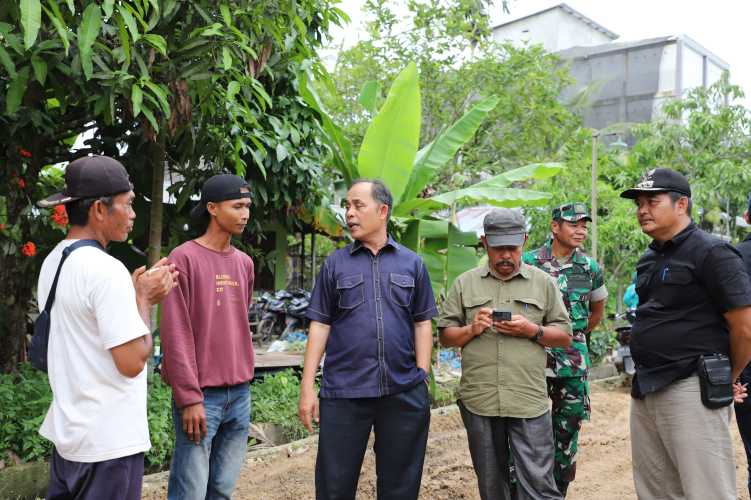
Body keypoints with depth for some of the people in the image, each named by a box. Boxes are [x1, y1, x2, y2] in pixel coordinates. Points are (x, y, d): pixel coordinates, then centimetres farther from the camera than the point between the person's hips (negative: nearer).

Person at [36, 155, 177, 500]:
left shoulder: (53, 262, 7)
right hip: (109, 442, -9)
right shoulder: (107, 270, -21)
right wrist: (144, 298, -9)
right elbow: (133, 362, -21)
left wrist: (135, 290, 8)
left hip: (67, 432, 9)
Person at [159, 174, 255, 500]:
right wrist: (189, 397, -16)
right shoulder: (184, 258, -9)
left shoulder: (245, 263, 11)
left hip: (240, 393, 6)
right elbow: (175, 334, -13)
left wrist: (242, 383, 14)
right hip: (202, 395, -6)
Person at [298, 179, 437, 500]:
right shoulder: (335, 263, 5)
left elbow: (422, 323, 7)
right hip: (343, 391, 0)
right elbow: (320, 325, 3)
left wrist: (422, 377, -1)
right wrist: (307, 386, -3)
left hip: (404, 391, 1)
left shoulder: (412, 263, 6)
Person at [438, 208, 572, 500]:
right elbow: (445, 337, 10)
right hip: (478, 401, 2)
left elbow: (564, 337, 8)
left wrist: (531, 330, -10)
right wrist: (471, 329, -10)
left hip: (529, 400, -1)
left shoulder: (543, 282, 7)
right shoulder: (464, 284, 9)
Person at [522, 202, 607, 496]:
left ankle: (558, 491, 22)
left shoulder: (589, 267, 6)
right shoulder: (529, 262, -5)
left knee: (567, 433, 10)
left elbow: (597, 310, 22)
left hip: (574, 364, 3)